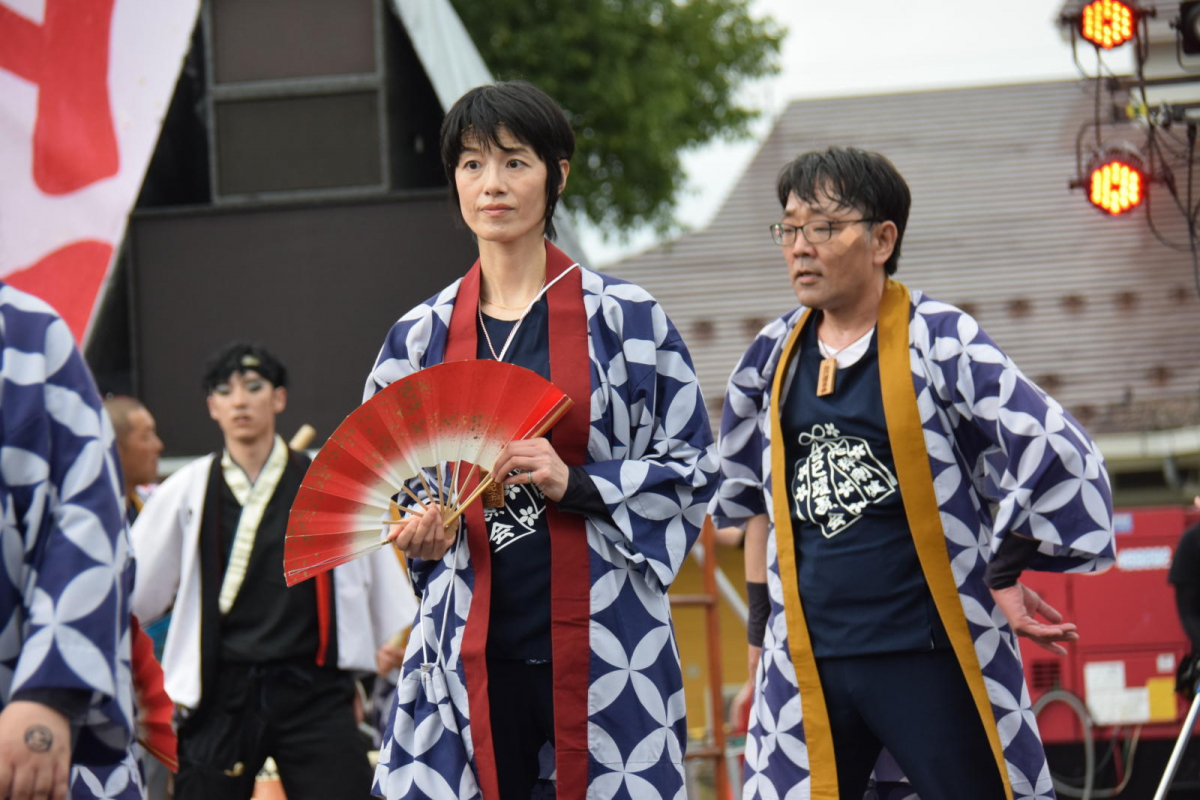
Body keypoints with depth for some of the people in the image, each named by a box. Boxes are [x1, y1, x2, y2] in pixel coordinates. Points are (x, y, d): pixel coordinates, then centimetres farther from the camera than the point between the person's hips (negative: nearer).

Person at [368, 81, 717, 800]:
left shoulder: (627, 319, 3)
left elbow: (692, 467, 1)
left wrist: (575, 483, -13)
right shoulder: (422, 335, 12)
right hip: (472, 650, 2)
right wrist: (418, 531, -1)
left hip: (600, 645, -2)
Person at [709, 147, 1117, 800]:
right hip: (806, 666, 4)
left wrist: (1003, 576, -3)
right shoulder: (773, 356, 10)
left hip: (932, 656, -4)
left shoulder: (940, 342, -6)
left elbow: (1059, 456, -7)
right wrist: (761, 625, 19)